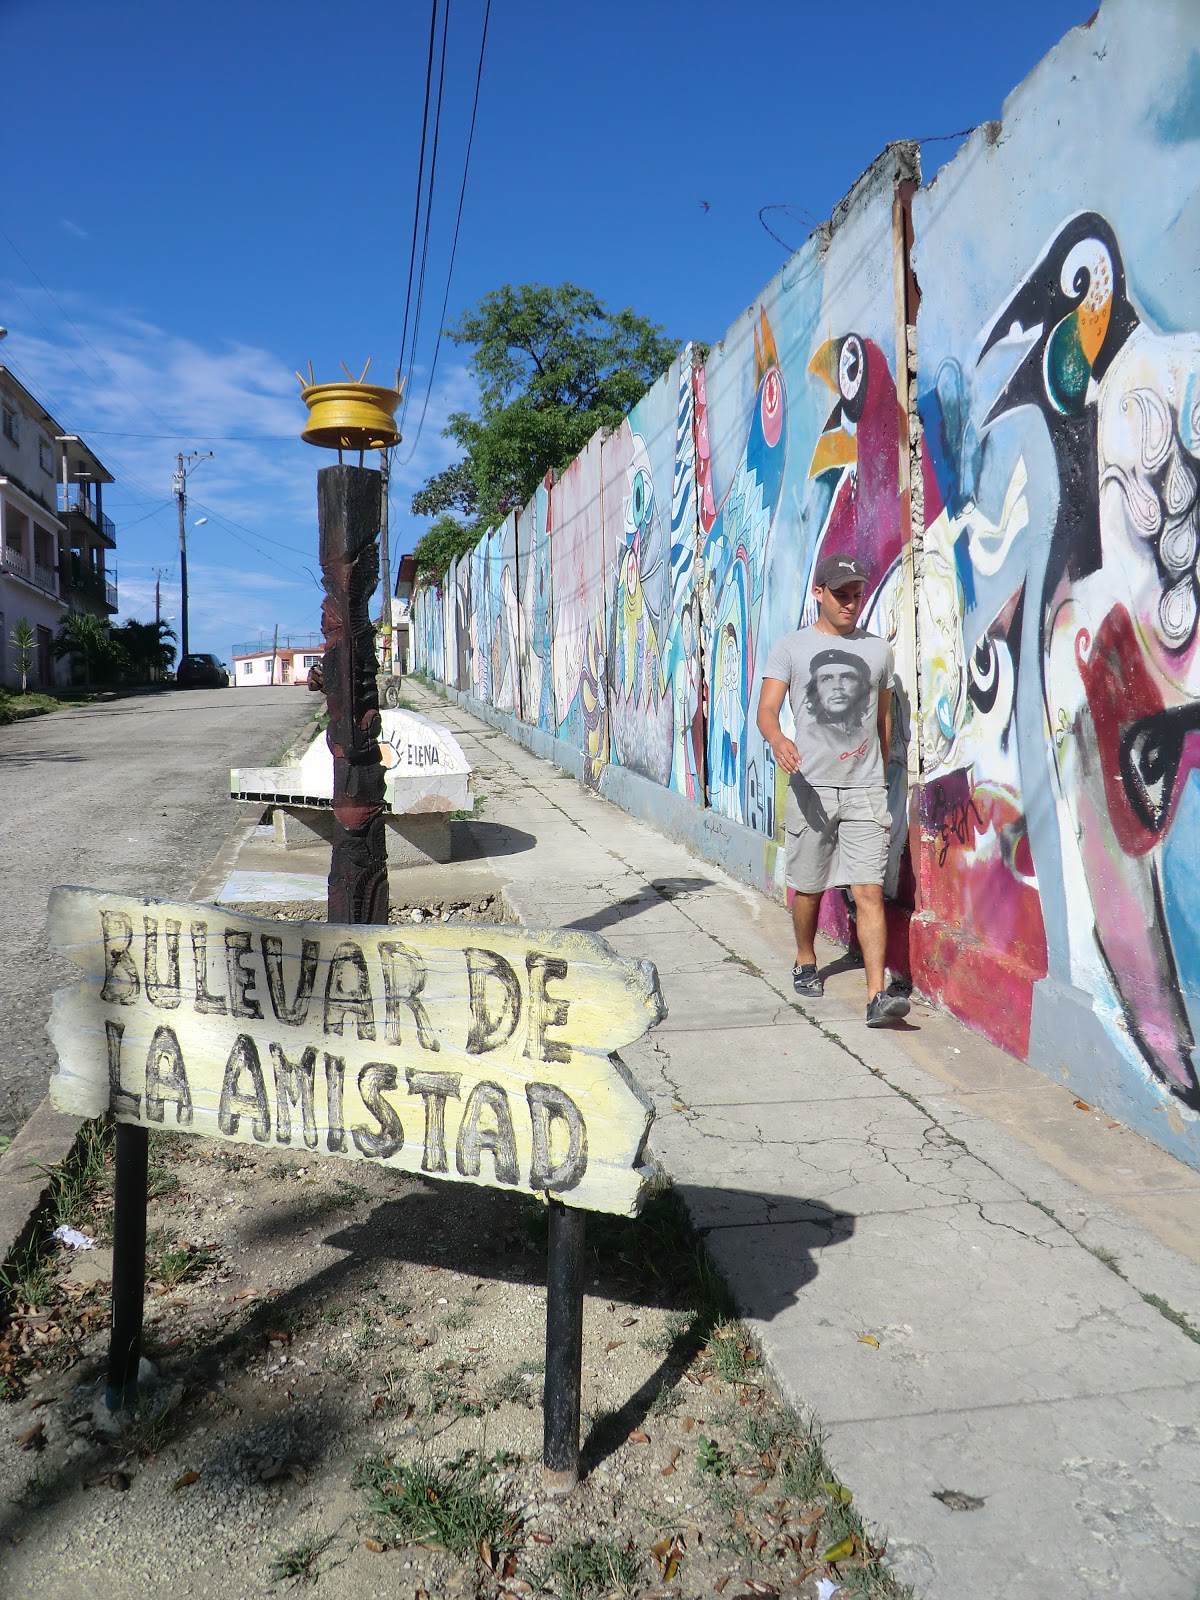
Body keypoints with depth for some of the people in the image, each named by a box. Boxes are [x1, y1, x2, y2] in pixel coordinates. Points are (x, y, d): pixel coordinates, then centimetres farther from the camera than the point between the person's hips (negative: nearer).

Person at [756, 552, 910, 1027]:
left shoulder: (878, 649, 13)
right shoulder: (791, 648, 4)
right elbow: (766, 710, -7)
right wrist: (778, 739, -29)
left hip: (865, 789, 1)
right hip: (811, 786, -1)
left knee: (869, 891, -9)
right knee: (807, 886, 12)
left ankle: (877, 996, -11)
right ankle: (805, 963, 37)